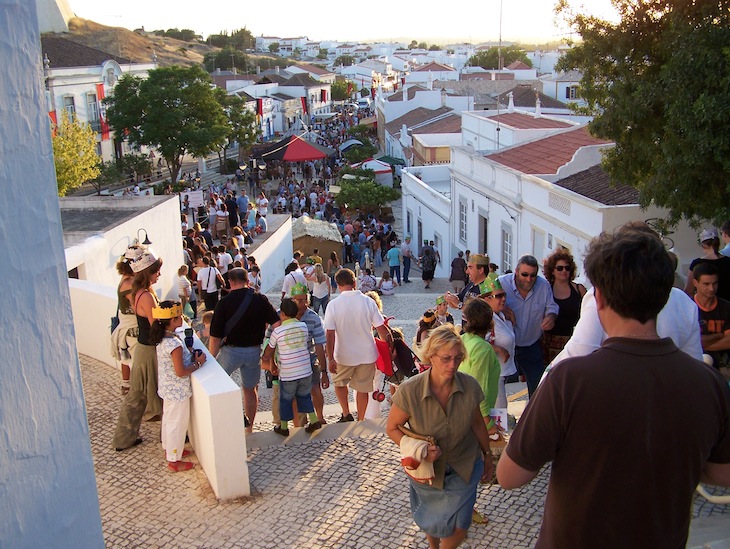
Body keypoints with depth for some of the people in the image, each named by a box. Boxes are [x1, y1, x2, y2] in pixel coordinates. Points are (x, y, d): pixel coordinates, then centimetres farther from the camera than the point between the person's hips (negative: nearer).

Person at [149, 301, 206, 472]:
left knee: (168, 418, 25)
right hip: (178, 391, -9)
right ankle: (174, 461, 19)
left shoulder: (161, 339, -2)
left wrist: (190, 356, 1)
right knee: (178, 424, 6)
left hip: (167, 388, 9)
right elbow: (181, 372, -27)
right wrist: (198, 363, -15)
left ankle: (169, 448, 45)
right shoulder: (175, 344, -30)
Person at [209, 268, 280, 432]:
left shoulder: (225, 302, -10)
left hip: (231, 350, -3)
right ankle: (249, 428, 27)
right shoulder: (260, 299, -4)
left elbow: (215, 337, -10)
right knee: (250, 389, 18)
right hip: (254, 351, 3)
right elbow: (277, 323, -9)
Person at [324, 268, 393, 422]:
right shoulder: (368, 302, -10)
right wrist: (389, 346, 9)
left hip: (343, 356, -1)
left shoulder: (333, 305, -13)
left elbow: (330, 335, -16)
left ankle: (346, 414, 17)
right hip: (367, 354, 1)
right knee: (362, 388, 16)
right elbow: (381, 328, -6)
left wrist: (330, 359, -10)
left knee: (339, 382, 25)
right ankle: (360, 420, 25)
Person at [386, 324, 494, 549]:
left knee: (458, 529, 4)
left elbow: (477, 423, -2)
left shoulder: (470, 386, -21)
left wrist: (487, 455, 10)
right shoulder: (409, 391, -28)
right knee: (430, 524, 24)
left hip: (463, 468, 1)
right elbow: (392, 428, -13)